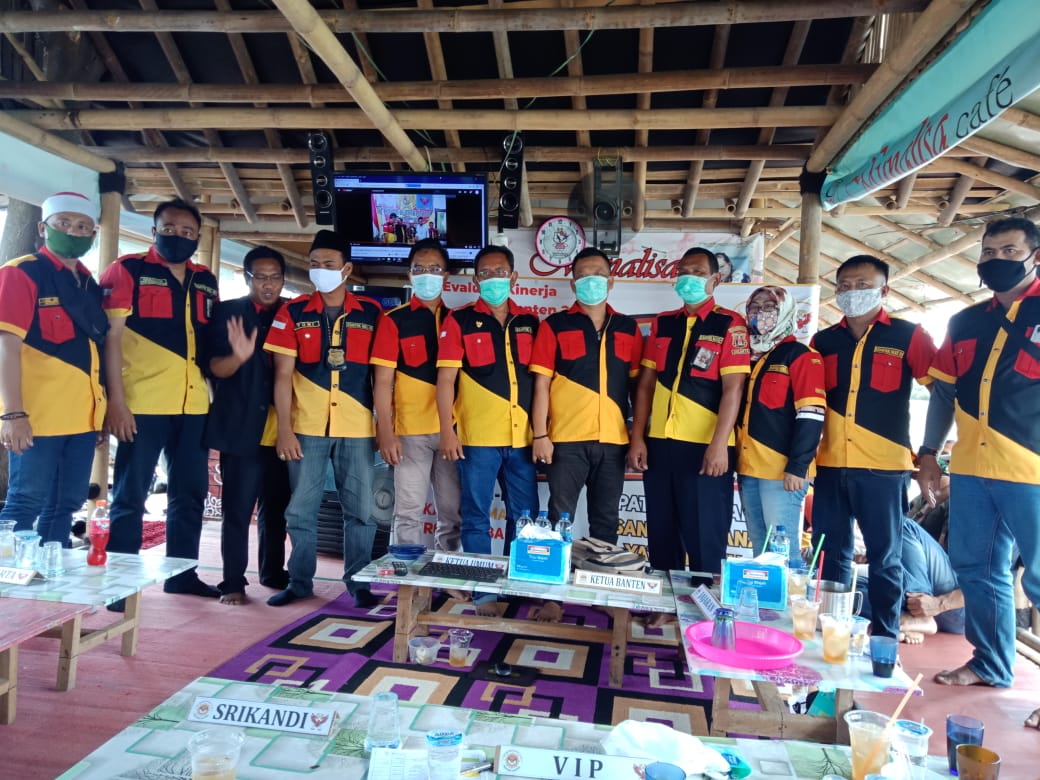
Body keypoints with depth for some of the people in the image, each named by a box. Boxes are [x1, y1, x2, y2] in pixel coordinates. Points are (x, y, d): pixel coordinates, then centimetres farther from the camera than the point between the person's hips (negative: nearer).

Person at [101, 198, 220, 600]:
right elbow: (111, 336, -6)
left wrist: (215, 389, 13)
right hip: (142, 403, -5)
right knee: (130, 496, 2)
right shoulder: (127, 270, 0)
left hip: (193, 405, 6)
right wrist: (116, 400, -13)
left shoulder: (206, 281, 15)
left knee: (190, 493, 12)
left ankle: (182, 574, 25)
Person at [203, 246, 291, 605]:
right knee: (237, 508, 0)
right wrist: (238, 356, -26)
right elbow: (214, 367, -4)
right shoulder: (227, 312, 2)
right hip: (241, 427, -2)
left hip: (281, 428, 3)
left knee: (277, 506, 10)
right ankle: (233, 581, 11)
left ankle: (274, 572, 25)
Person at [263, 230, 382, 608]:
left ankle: (358, 583, 19)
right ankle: (299, 582, 23)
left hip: (357, 428, 0)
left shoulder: (371, 313, 3)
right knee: (301, 510, 8)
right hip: (306, 427, 1)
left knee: (360, 510, 6)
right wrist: (284, 428, -5)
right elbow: (283, 374, 1)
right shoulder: (293, 312, 3)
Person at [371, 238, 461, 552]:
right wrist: (385, 431, -12)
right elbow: (383, 380, -5)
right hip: (411, 431, -3)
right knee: (409, 513, 3)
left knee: (453, 512, 9)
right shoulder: (394, 320, 0)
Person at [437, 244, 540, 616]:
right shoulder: (460, 320, 1)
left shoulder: (529, 322, 11)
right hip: (477, 437, -3)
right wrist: (447, 431, -11)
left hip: (521, 438, 4)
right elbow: (446, 378, -3)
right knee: (476, 518, 5)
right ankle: (482, 591, 18)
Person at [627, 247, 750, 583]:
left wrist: (719, 444, -18)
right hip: (659, 444, 5)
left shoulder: (730, 324, -1)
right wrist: (637, 438, 4)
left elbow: (732, 388, -9)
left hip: (705, 447, -5)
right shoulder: (662, 324, 13)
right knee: (661, 535, 13)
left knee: (704, 538, 3)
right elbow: (646, 384, 11)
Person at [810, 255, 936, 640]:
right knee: (829, 554, 10)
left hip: (883, 467, -3)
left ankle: (885, 639, 19)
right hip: (830, 464, 3)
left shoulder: (908, 336, 0)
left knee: (884, 557, 6)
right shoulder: (823, 341, 10)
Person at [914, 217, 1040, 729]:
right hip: (970, 470, 5)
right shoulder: (965, 322, 15)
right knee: (977, 569, 13)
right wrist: (928, 452, 14)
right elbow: (943, 391, 18)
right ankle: (990, 664, 28)